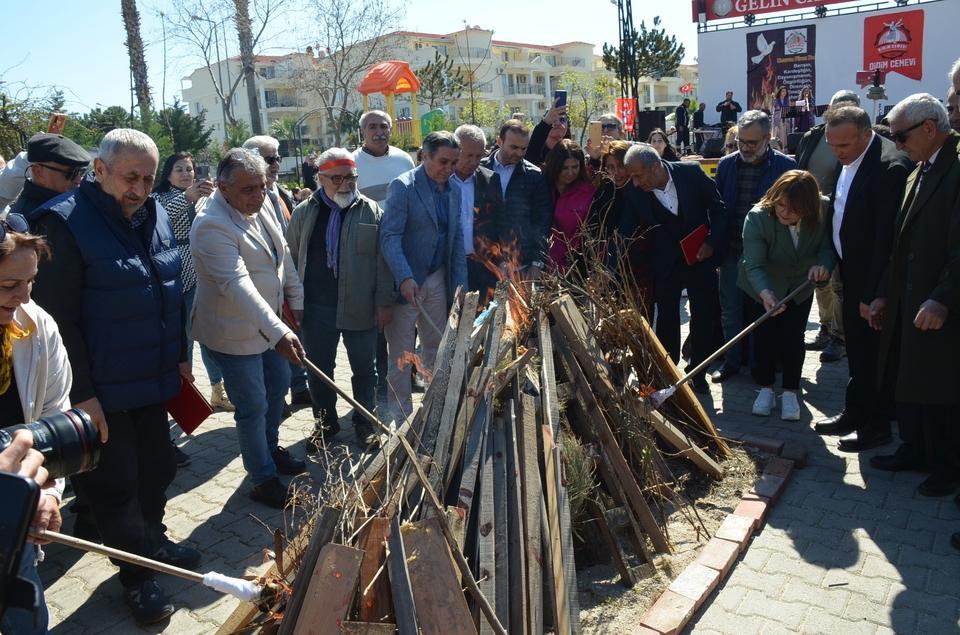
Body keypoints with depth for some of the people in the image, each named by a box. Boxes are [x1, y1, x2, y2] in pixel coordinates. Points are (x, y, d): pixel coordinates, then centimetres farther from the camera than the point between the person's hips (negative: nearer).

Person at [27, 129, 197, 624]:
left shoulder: (154, 216, 5)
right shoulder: (66, 224, -17)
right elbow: (58, 318, -19)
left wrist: (180, 356, 15)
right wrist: (81, 393, -19)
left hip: (156, 380, 7)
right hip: (105, 391, -6)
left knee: (157, 468, 21)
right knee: (116, 485, 9)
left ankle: (153, 540, 44)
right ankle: (136, 575, 27)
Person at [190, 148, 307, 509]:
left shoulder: (261, 208, -1)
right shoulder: (212, 226, -28)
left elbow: (283, 256, 12)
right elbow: (237, 284, -39)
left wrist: (295, 299, 12)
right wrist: (277, 332, -46)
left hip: (271, 323, 9)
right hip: (235, 333, -9)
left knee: (278, 388, 23)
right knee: (253, 407, 1)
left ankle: (271, 450, 46)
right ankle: (264, 480, 20)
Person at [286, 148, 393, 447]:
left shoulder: (372, 211, -1)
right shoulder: (304, 213, 4)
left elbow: (382, 260, -2)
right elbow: (291, 258, 8)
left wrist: (383, 302, -5)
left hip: (359, 307, -1)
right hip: (316, 308, 2)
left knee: (364, 368, 10)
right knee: (319, 369, 12)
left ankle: (364, 422, 27)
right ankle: (325, 422, 30)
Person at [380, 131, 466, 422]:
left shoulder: (454, 190, 9)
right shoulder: (403, 186, -11)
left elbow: (457, 239, 13)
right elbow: (390, 236, -18)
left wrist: (460, 285, 7)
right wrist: (405, 278, -29)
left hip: (438, 280, 6)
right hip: (406, 283, -6)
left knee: (437, 349, 15)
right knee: (400, 354, 4)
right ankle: (401, 418, 15)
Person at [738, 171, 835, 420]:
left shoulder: (820, 217, -22)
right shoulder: (757, 217, -31)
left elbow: (828, 247, -15)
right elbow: (754, 265, -37)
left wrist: (824, 264, -39)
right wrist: (765, 293, -54)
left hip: (799, 287, 2)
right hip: (762, 289, -2)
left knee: (793, 338, 3)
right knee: (764, 337, 5)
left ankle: (790, 393, 17)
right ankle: (766, 389, 22)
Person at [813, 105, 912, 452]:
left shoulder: (891, 166, -23)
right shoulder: (848, 162, 5)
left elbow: (888, 238, -23)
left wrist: (874, 294, -21)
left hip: (876, 284, -8)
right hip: (852, 277, 8)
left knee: (876, 356, 6)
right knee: (857, 354, 19)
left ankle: (877, 425, 21)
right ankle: (855, 413, 34)